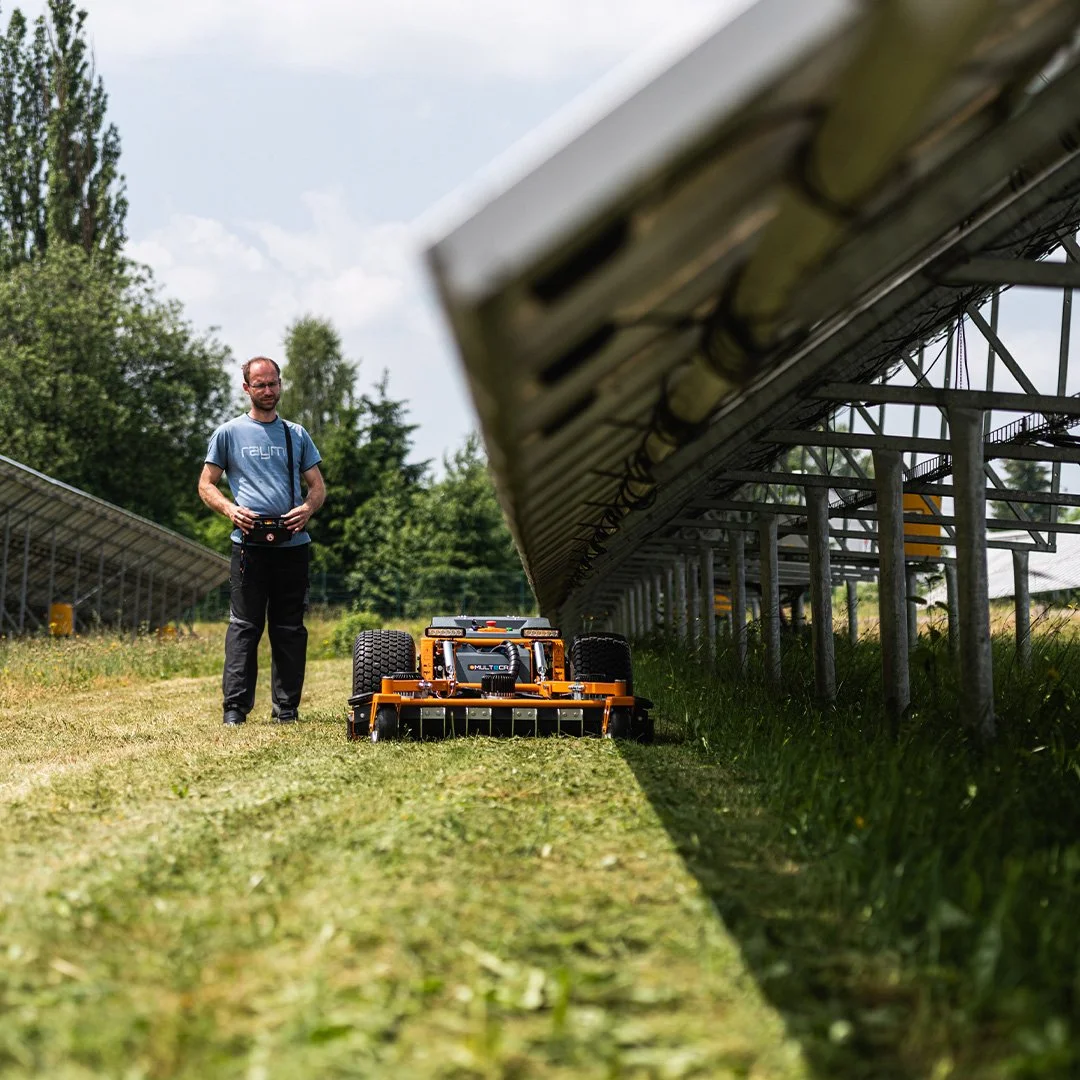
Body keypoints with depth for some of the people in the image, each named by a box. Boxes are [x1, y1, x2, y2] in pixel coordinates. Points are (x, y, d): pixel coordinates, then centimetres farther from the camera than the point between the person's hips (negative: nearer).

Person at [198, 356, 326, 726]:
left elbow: (318, 486, 17)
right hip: (249, 542, -2)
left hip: (292, 543, 3)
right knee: (244, 626, -6)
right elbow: (206, 485, 9)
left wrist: (308, 508, -6)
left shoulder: (297, 435, 16)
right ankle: (235, 707, -5)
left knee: (290, 629, 4)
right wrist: (229, 508, -11)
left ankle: (286, 707, 9)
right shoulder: (229, 433, 9)